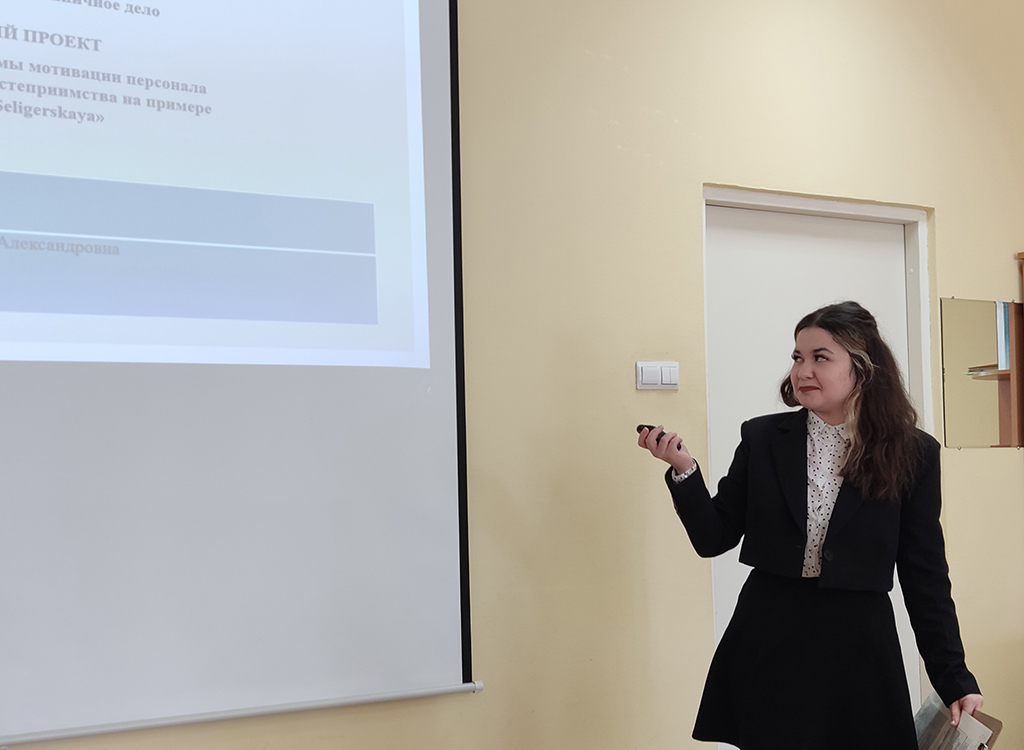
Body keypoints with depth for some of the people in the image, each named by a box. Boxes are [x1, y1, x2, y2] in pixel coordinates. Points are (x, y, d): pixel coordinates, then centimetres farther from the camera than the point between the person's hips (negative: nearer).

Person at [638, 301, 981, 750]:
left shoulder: (911, 453, -1)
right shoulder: (762, 439, 2)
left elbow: (925, 575, 1)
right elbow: (713, 539, 3)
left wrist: (955, 680, -1)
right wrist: (684, 470, -13)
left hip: (859, 649, -1)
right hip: (769, 644, 1)